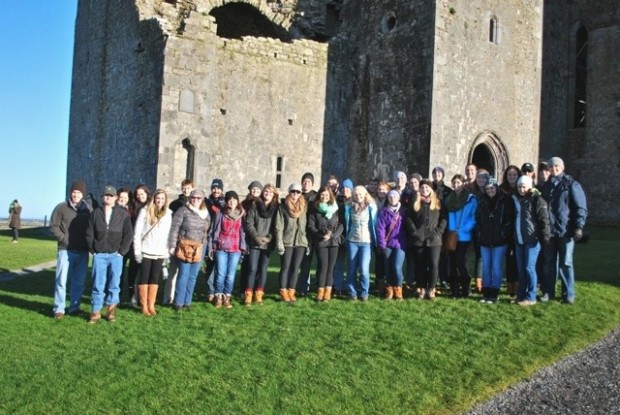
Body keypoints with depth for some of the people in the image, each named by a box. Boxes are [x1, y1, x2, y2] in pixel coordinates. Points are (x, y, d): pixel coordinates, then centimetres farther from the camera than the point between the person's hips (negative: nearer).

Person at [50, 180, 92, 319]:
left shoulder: (88, 209, 4)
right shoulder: (61, 207, -1)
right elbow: (53, 226, 0)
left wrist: (89, 243, -4)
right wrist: (64, 239, -11)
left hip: (83, 252, 2)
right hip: (65, 250, -2)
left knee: (79, 282, 8)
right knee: (61, 280, -2)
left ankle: (74, 307, 19)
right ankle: (59, 309, 6)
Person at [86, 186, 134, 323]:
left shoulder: (123, 214, 3)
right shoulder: (96, 213, 6)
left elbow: (129, 234, 2)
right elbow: (89, 233, 8)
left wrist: (122, 251, -4)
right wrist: (93, 250, 2)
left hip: (115, 254, 0)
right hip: (99, 255, 1)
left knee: (114, 284, 4)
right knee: (98, 284, 1)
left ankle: (111, 309, 16)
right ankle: (96, 312, 8)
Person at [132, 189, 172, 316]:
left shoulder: (168, 213, 5)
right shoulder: (145, 211, -1)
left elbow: (169, 233, 5)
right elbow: (137, 232, -3)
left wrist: (167, 252, 1)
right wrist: (137, 250, -8)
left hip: (160, 253, 2)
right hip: (145, 251, -2)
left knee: (155, 278, 6)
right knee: (144, 277, 3)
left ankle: (151, 305, 11)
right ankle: (144, 305, 8)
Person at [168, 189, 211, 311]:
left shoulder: (206, 214, 11)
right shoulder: (183, 211, -4)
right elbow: (174, 229, -7)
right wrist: (172, 246, -12)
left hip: (199, 249, 5)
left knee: (193, 276, 8)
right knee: (183, 275, -6)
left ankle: (187, 302, 16)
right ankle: (179, 302, 2)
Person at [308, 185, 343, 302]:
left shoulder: (336, 209, 6)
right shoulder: (314, 209, 3)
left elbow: (341, 225, 2)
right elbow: (311, 226, -2)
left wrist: (332, 235, -12)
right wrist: (321, 235, -14)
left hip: (334, 241, 2)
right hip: (320, 242, -2)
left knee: (331, 266, 2)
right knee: (323, 265, -7)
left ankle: (328, 291, 7)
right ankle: (320, 290, 0)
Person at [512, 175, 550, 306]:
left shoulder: (537, 199, -7)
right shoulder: (516, 199, 13)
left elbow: (544, 219, -11)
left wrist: (545, 237, -17)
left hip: (532, 240, -7)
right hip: (519, 240, 7)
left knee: (529, 268, -5)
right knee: (521, 268, 10)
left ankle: (531, 297, 3)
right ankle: (521, 295, 18)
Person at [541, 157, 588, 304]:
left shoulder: (571, 184, -2)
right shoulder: (546, 186, 13)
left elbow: (581, 207, -5)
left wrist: (579, 227, -14)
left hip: (565, 231, -4)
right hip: (549, 231, 4)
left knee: (565, 263, 1)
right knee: (549, 262, 9)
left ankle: (568, 294, 9)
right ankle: (548, 292, 17)